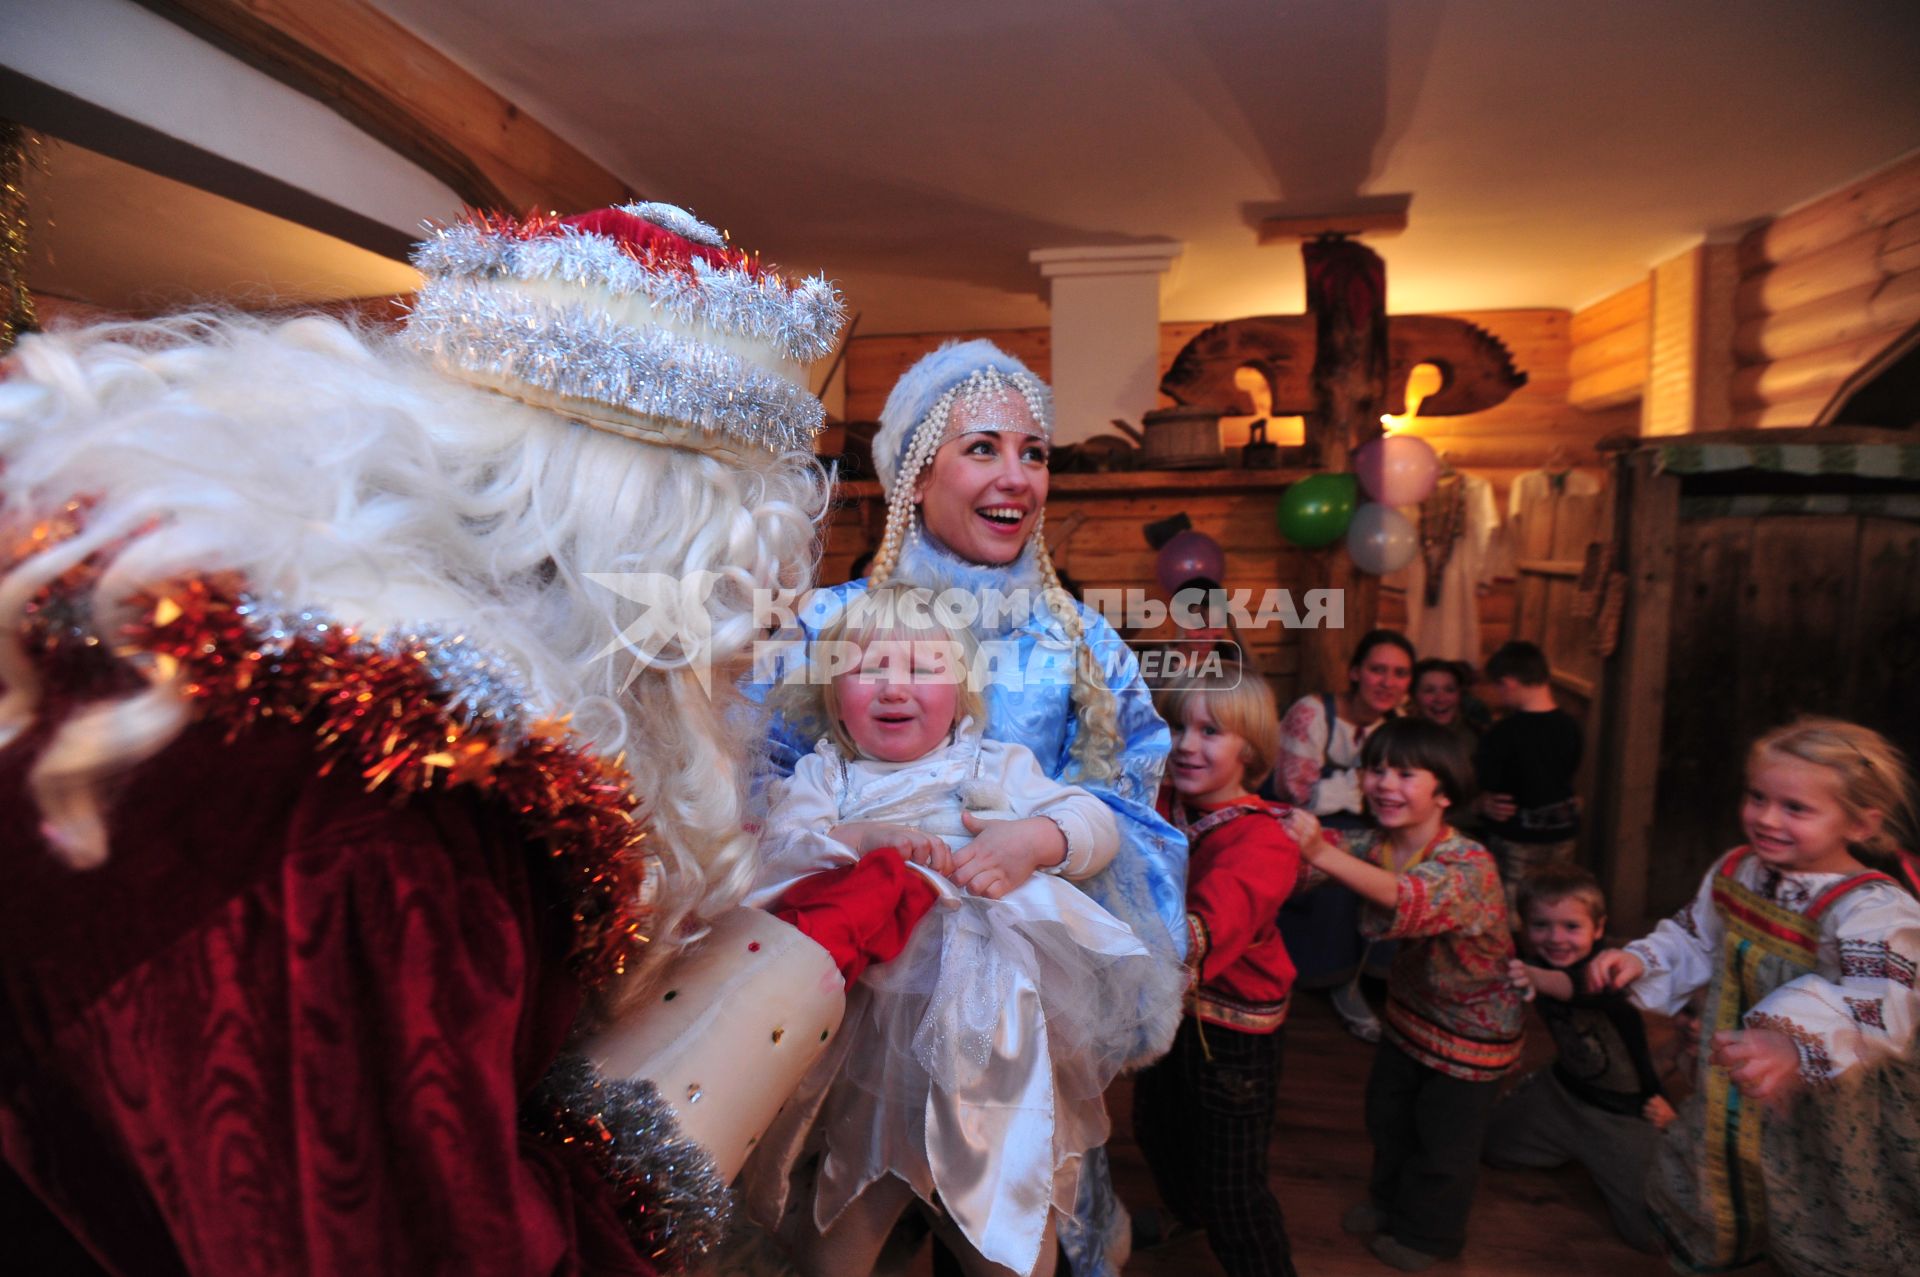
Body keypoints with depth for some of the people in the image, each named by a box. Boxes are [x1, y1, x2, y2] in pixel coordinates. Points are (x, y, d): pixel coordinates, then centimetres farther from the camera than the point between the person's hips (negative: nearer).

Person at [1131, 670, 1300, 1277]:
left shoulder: (1263, 842, -27)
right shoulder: (1157, 810, -7)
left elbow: (1216, 921, -46)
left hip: (1232, 1029, -6)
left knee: (1232, 1185, 7)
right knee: (1156, 1130, 28)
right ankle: (1187, 1211, 60)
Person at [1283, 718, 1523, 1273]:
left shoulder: (1469, 864, -35)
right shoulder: (1374, 845, -13)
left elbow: (1414, 899, -53)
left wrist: (1322, 853, -64)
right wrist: (1289, 832, -45)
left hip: (1473, 1026, -6)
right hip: (1410, 1008, 6)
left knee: (1445, 1140, 15)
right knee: (1387, 1117, 23)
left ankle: (1429, 1231, 41)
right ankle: (1390, 1201, 49)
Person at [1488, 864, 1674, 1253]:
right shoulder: (1534, 961, -13)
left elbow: (1580, 986, -57)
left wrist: (1536, 979, -76)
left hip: (1625, 1111, -5)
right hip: (1565, 1089, 6)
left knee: (1651, 1234, -2)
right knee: (1491, 1142, 16)